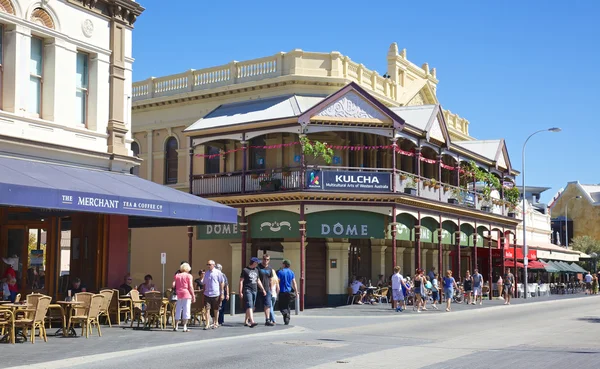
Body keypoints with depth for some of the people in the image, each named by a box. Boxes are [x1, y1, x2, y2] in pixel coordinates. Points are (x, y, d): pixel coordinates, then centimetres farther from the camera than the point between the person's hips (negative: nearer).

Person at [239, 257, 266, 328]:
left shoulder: (256, 270, 17)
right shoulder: (245, 270, -3)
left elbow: (258, 281, 25)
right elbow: (241, 281, -4)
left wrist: (263, 289, 21)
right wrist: (240, 292, -9)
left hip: (254, 290, 7)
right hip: (247, 290, -7)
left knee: (252, 307, 9)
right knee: (249, 306, -16)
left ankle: (246, 321, 19)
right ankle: (252, 321, -27)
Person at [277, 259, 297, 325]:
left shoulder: (280, 272, -7)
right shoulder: (292, 272, 5)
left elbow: (277, 282, -9)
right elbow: (294, 283, 5)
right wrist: (296, 292, 10)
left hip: (282, 292, -4)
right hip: (289, 292, 4)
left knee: (281, 307, 3)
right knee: (287, 306, 17)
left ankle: (286, 314, -25)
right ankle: (287, 320, 11)